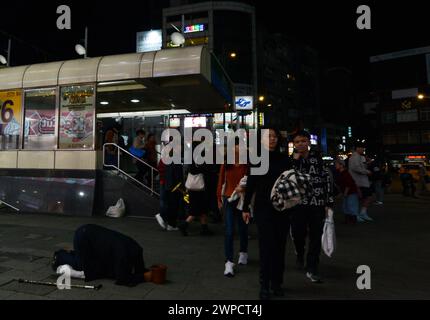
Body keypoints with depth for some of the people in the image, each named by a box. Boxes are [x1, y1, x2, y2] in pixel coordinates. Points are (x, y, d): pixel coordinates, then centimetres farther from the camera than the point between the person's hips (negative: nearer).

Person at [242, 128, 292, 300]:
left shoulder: (284, 159, 6)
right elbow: (250, 184, 0)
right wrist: (245, 207, -1)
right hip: (263, 207, -2)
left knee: (280, 245, 9)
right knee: (266, 245, -2)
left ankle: (277, 282, 24)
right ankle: (264, 285, 10)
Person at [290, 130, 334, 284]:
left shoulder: (318, 158, 5)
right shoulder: (291, 160, 3)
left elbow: (327, 179, 6)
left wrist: (329, 202, 3)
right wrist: (295, 160, -16)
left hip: (317, 203, 1)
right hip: (298, 203, -1)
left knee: (316, 236, 4)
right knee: (298, 233, -1)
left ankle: (312, 269, 17)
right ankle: (300, 254, 34)